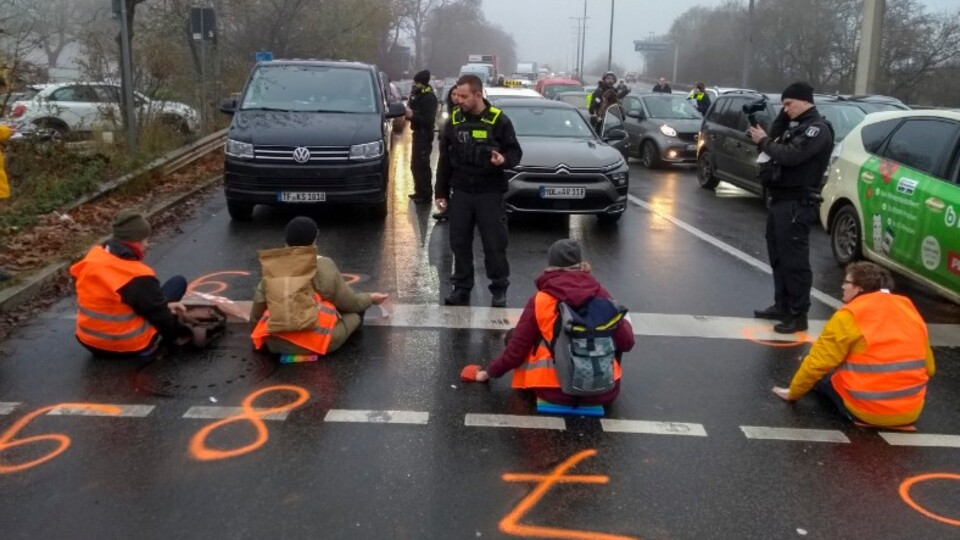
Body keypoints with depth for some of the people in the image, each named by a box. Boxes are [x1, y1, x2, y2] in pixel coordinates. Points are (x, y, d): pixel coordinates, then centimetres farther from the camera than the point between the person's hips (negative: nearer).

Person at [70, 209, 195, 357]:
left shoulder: (94, 256, -2)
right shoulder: (138, 277, -26)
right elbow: (160, 315, -16)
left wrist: (164, 305, 6)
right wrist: (184, 334, 1)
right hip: (131, 347, -7)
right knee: (178, 282, 1)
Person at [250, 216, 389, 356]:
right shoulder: (323, 266, -6)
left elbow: (256, 314, 9)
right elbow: (350, 303, 4)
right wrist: (370, 298, 23)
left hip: (276, 344, 4)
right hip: (317, 342, -3)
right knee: (356, 310, 18)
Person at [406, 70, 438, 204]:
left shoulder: (429, 98, -16)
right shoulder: (419, 95, 13)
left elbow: (429, 120, -22)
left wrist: (412, 116, -25)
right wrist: (409, 113, 2)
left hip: (424, 135, -10)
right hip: (418, 133, 10)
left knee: (422, 165, -8)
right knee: (415, 165, 16)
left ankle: (426, 195, -2)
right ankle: (419, 191, 26)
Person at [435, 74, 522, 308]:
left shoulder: (499, 120, -6)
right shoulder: (453, 120, 5)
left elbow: (515, 152, 0)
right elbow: (445, 159, 10)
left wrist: (504, 160, -24)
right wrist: (441, 192, 9)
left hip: (490, 192, -3)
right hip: (460, 192, 4)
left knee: (494, 244, 2)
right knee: (459, 242, 8)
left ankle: (499, 289, 15)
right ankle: (461, 288, 20)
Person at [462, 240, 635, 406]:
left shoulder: (540, 300, -6)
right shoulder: (601, 294, -2)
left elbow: (516, 349, -2)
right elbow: (626, 343, 1)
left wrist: (489, 372, 15)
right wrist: (624, 323, 24)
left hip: (554, 391, -1)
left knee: (513, 336, 16)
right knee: (617, 339, 28)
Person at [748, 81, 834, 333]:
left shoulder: (817, 128, -12)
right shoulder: (795, 125, 19)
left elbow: (790, 155, -24)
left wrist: (763, 141, -11)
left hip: (797, 203, -10)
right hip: (780, 199, 10)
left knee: (794, 260, -7)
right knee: (779, 257, 15)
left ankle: (798, 315, -3)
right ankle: (782, 305, 26)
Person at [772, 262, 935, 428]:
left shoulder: (849, 315, -11)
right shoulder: (908, 308, 6)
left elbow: (817, 364, -9)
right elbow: (928, 368, 11)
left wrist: (793, 392, 5)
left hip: (868, 412, -6)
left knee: (822, 372, 15)